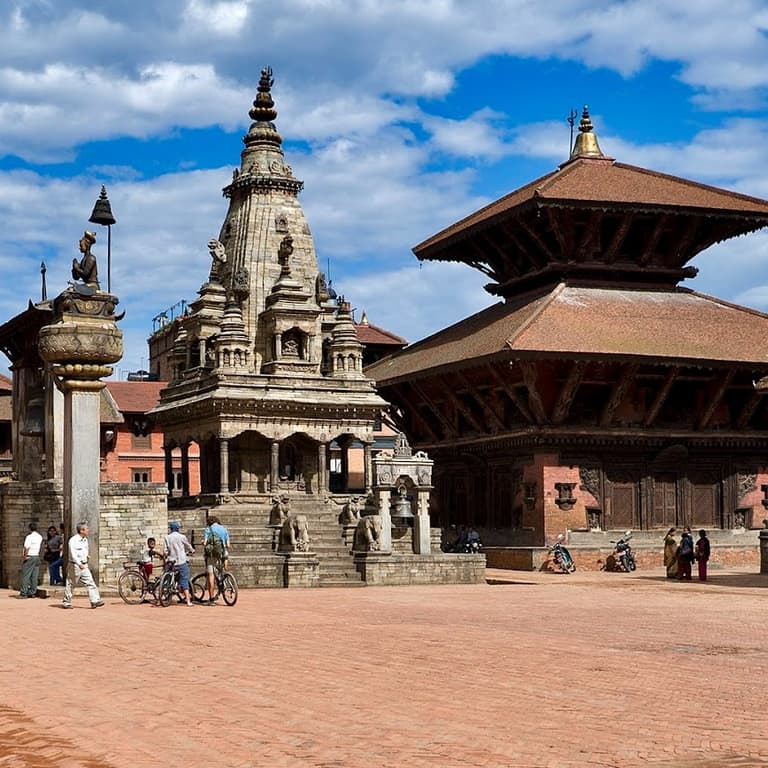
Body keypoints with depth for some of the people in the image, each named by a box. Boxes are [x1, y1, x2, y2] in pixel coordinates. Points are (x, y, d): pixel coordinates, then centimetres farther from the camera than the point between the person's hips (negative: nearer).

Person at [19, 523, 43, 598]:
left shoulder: (29, 537, -12)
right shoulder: (40, 537, 9)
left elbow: (26, 548, -18)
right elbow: (40, 547, 11)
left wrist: (24, 556, -8)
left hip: (29, 557, -6)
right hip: (37, 556, 6)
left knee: (25, 575, -3)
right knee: (35, 576, 7)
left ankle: (23, 593, -5)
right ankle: (33, 592, 9)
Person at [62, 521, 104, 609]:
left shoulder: (85, 540, 11)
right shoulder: (73, 540, -15)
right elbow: (73, 553, -22)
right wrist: (79, 564, -29)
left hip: (84, 565, 7)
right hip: (75, 565, -7)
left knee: (90, 582, -3)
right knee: (70, 584, 4)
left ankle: (95, 601, -8)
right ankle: (66, 602, 15)